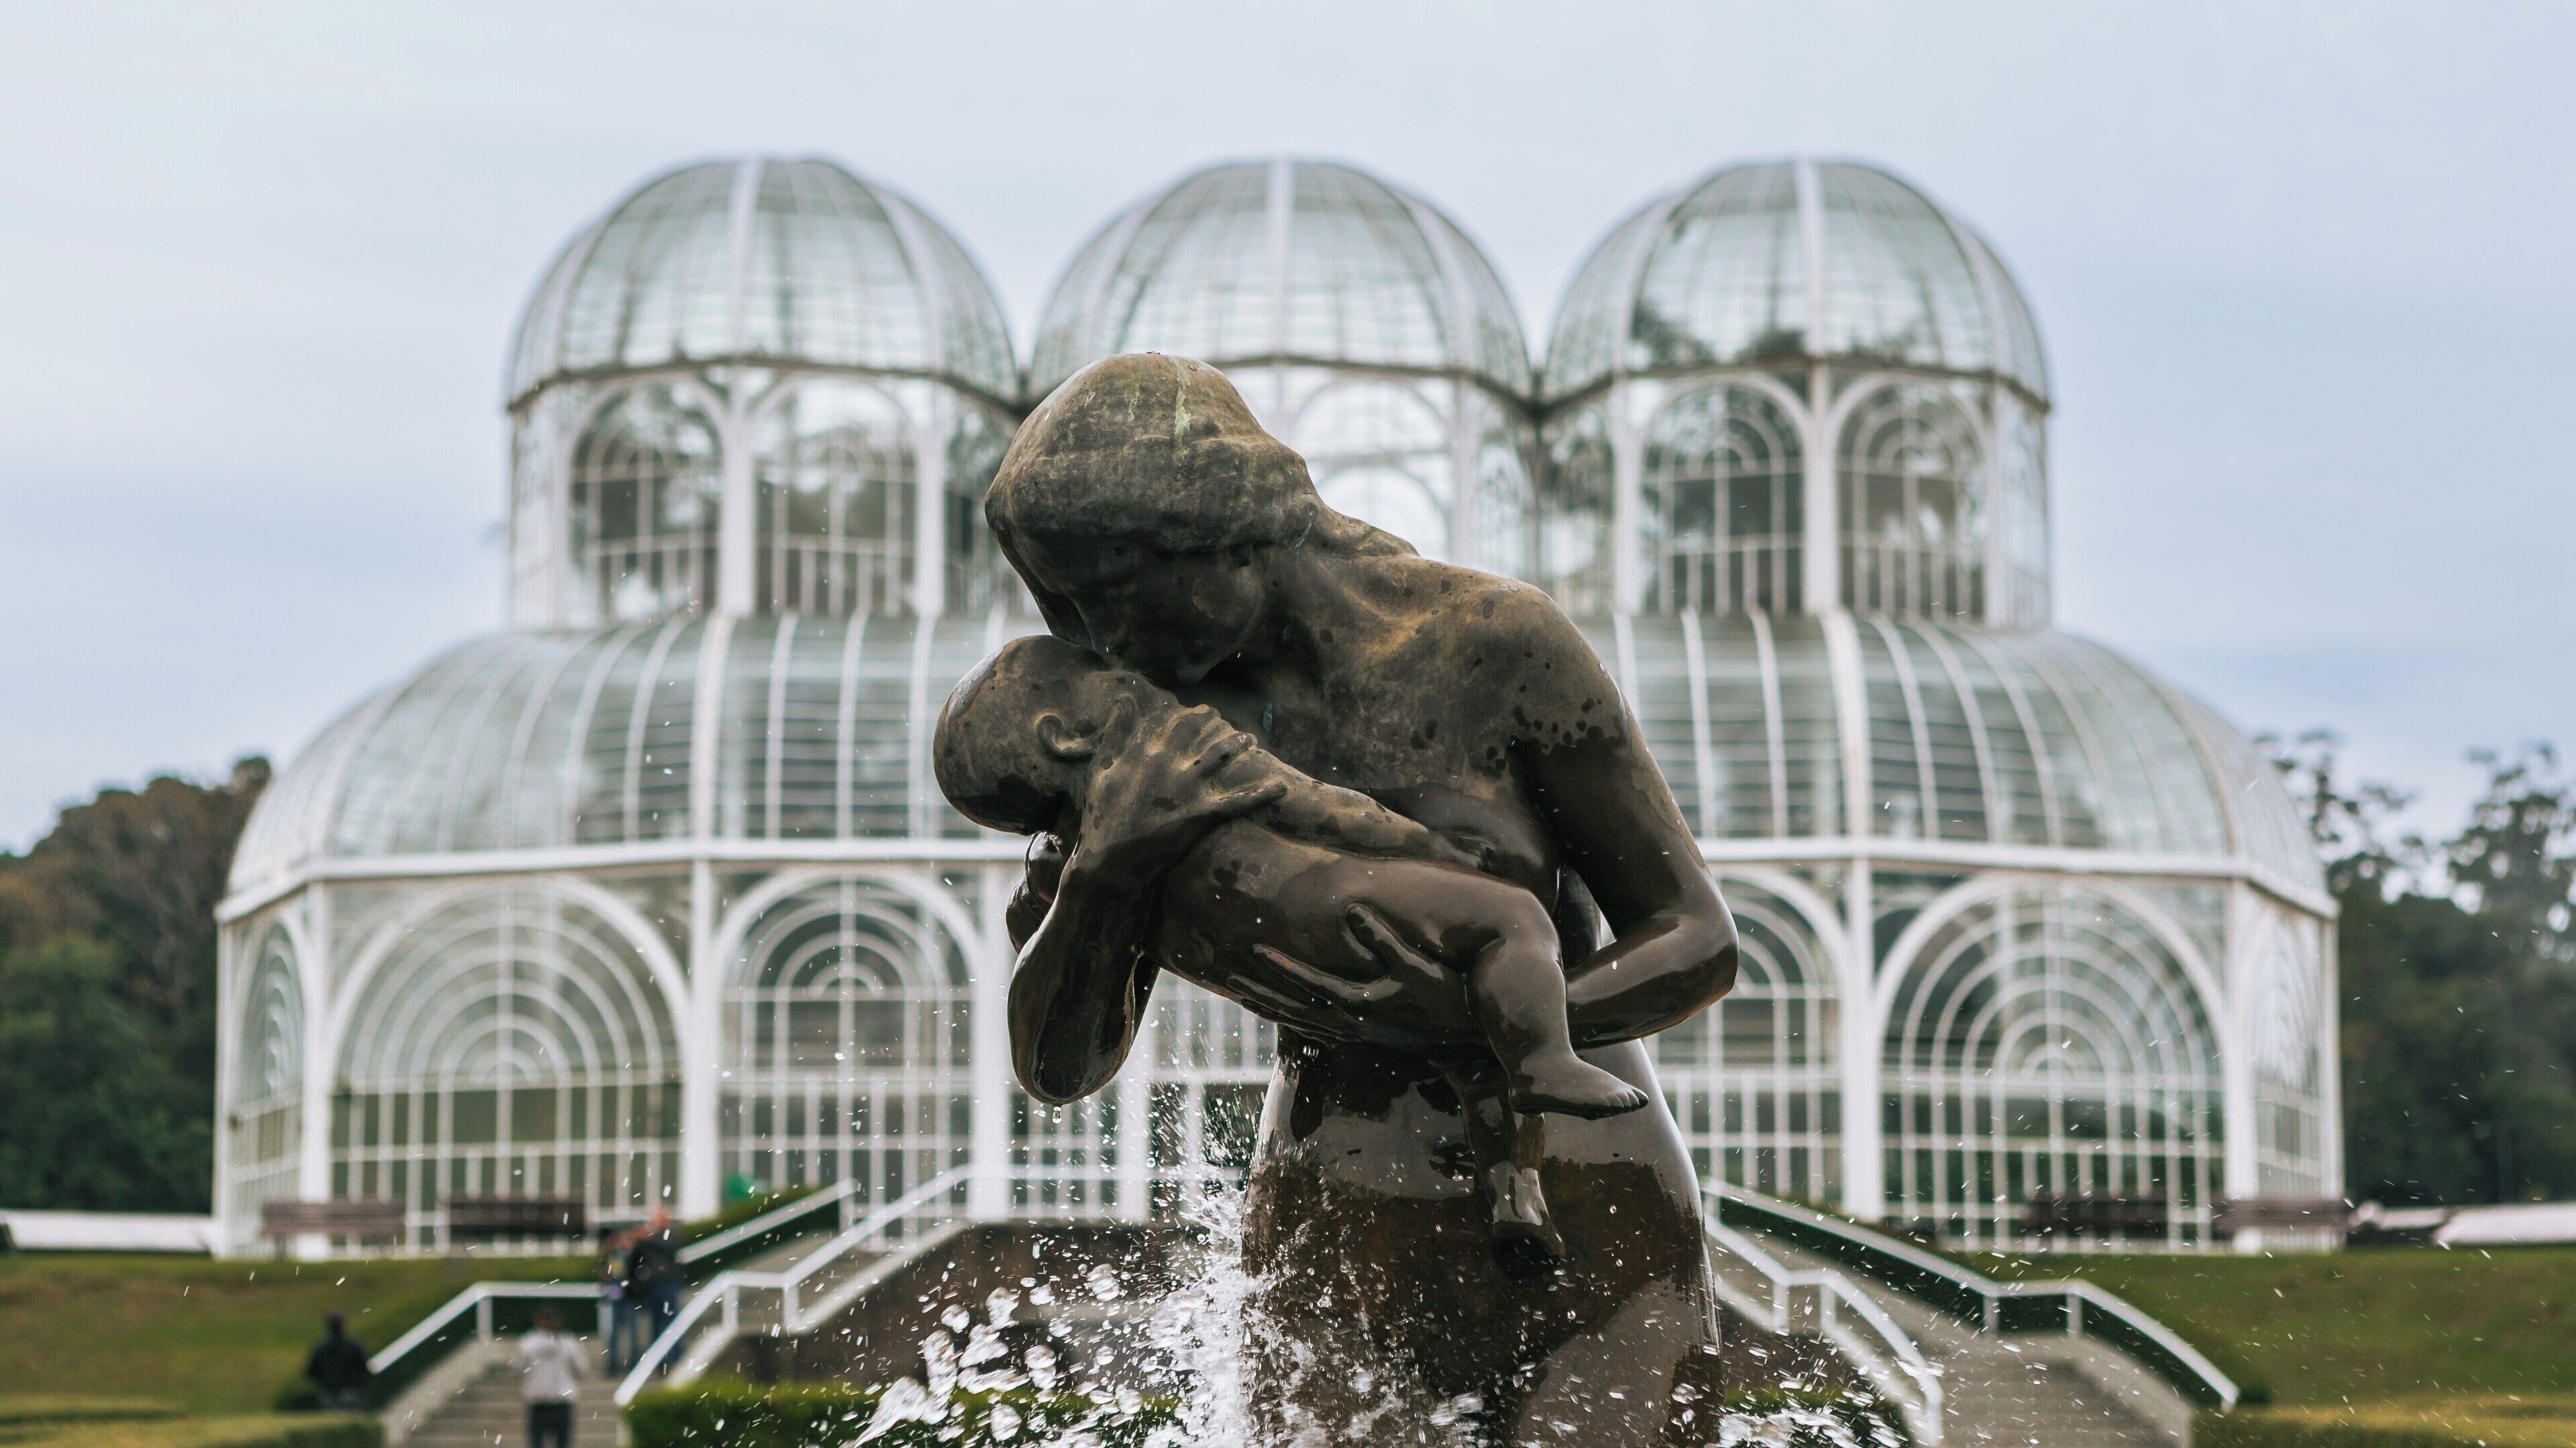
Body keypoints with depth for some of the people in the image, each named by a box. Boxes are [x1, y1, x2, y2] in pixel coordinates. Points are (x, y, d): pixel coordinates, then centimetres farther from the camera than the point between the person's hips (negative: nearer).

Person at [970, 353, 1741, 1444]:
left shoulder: (1500, 642, -14)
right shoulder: (1166, 738, -3)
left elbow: (1699, 943, -11)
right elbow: (1059, 1067, -6)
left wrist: (1471, 1022, -31)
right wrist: (1100, 871, -27)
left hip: (1586, 1249, -4)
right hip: (1344, 1266, 4)